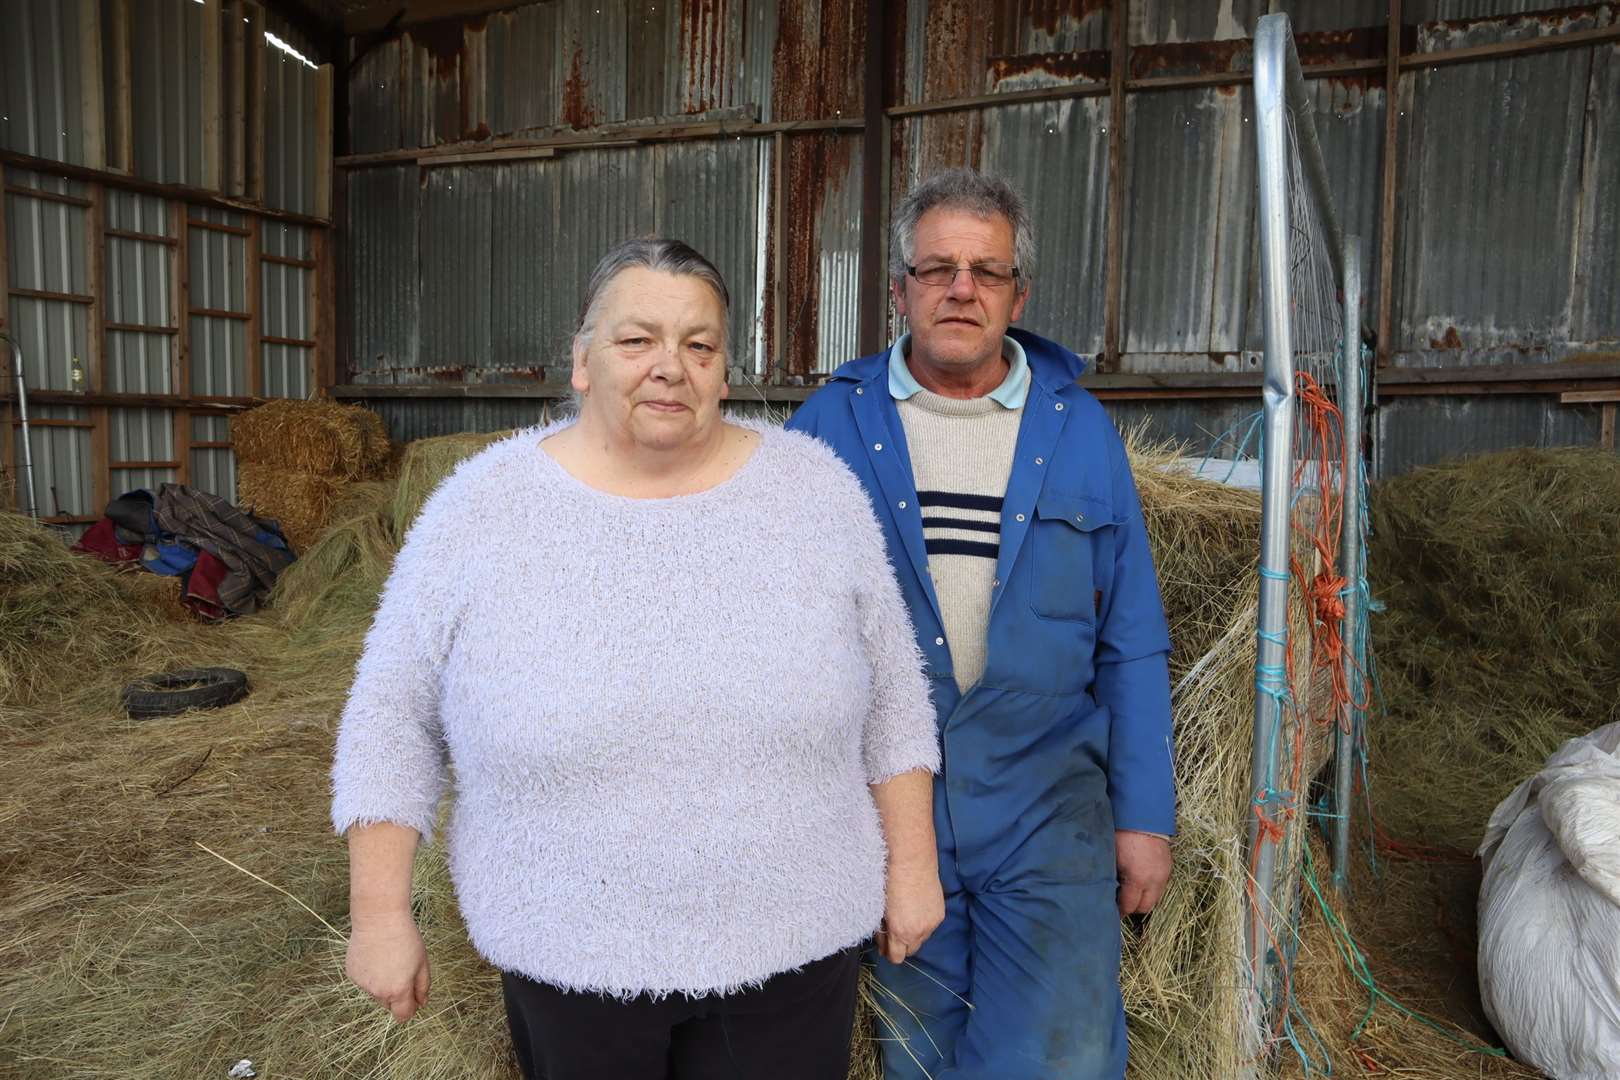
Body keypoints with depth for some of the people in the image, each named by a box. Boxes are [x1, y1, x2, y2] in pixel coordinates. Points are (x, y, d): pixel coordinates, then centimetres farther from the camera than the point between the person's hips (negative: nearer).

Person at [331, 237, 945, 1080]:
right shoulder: (481, 507, -9)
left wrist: (911, 861, 3)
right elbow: (395, 716, -2)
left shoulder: (815, 489, -6)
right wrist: (380, 914, -2)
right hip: (567, 953, 0)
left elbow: (891, 697, 1)